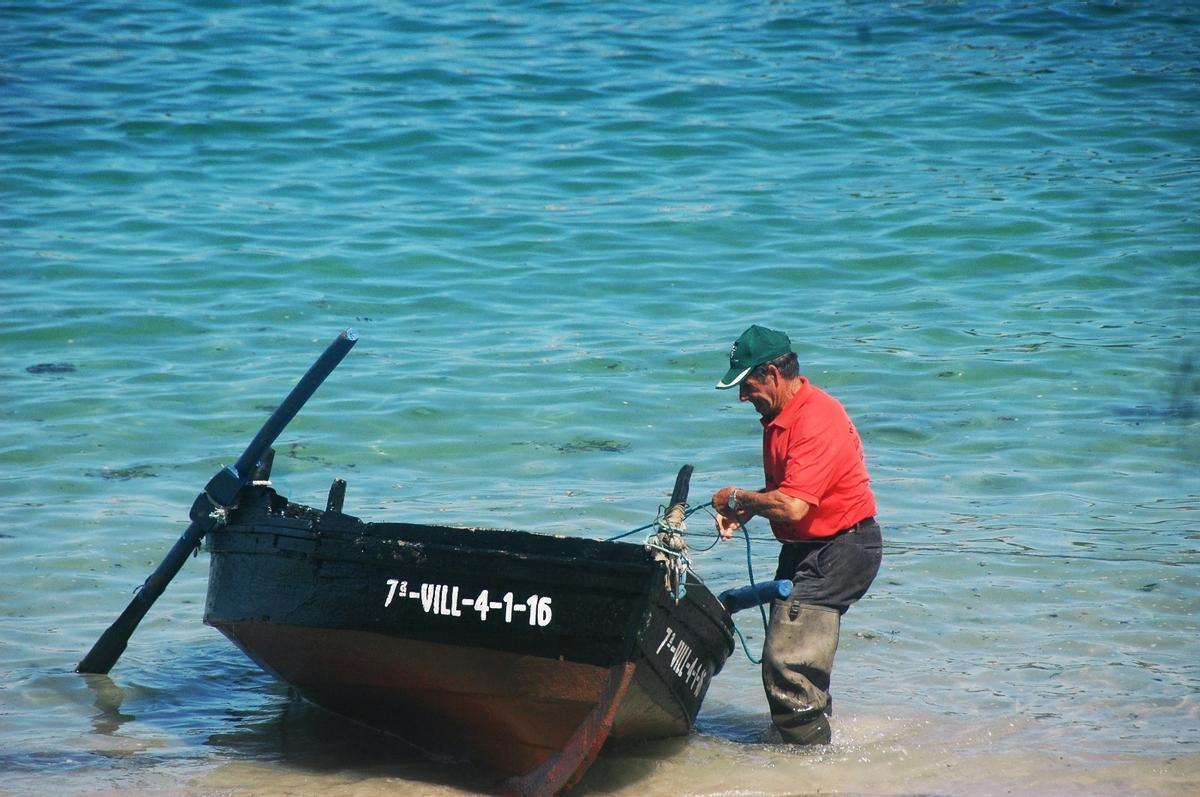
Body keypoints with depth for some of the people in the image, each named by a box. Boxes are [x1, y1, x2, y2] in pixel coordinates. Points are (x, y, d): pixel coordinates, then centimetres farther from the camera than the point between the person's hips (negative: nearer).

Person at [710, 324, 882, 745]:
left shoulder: (817, 419, -23)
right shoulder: (780, 416, 9)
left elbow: (792, 505, -30)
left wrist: (737, 498, -14)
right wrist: (742, 512, 2)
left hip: (841, 550, -10)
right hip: (805, 550, 10)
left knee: (787, 662, -14)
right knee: (781, 658, 15)